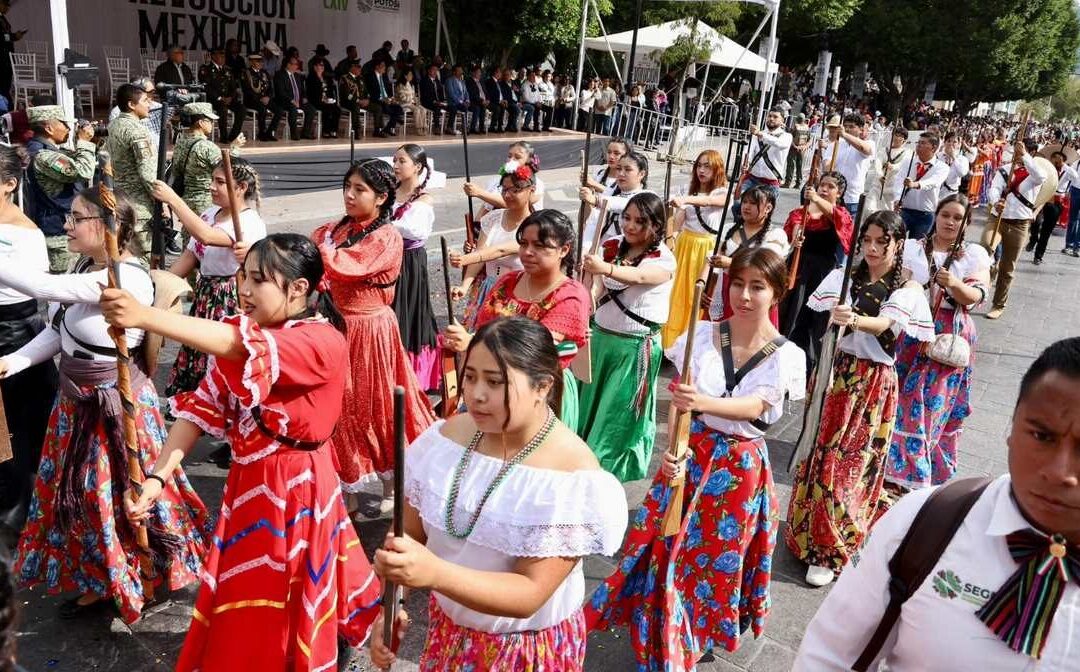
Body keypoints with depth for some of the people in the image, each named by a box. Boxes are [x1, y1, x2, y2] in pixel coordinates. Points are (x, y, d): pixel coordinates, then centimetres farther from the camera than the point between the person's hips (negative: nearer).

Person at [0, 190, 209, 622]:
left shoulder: (128, 279, -26)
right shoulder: (85, 267, 2)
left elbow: (46, 287, -36)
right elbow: (59, 331, 10)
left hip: (115, 406, -9)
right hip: (77, 401, 9)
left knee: (118, 495, 8)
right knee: (81, 494, 20)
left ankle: (132, 582, 31)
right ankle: (98, 582, 40)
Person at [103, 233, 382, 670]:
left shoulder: (324, 342, -23)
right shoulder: (244, 331, 1)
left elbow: (242, 347, -39)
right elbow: (204, 405, -5)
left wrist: (144, 316, -45)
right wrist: (158, 475, -16)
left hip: (295, 487, -7)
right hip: (248, 481, 7)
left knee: (285, 600, 10)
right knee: (242, 598, 23)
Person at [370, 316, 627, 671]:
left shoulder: (572, 475, -27)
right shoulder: (449, 435, -11)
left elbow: (531, 593, -28)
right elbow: (410, 533, -3)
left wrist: (435, 573, -40)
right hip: (449, 628, 4)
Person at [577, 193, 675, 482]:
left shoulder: (664, 260, -14)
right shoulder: (611, 246, 2)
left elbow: (639, 276, -37)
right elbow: (595, 290, -2)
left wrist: (607, 268, -55)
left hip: (635, 346, -5)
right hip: (600, 337, 5)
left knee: (621, 412, 5)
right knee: (590, 402, 14)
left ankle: (610, 467, 25)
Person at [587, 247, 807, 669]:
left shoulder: (786, 356, -7)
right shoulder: (703, 335, -6)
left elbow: (755, 406, -22)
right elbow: (678, 399, -8)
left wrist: (703, 403, -40)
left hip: (741, 467, 0)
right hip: (690, 454, 1)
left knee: (719, 554, 13)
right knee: (666, 547, 5)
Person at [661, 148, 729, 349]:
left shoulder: (722, 193, -4)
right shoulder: (692, 191, 9)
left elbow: (709, 201, -28)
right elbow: (677, 223, 5)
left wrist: (686, 200, -43)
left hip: (707, 248, -4)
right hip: (684, 246, 4)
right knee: (678, 294, 8)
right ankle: (671, 339, 19)